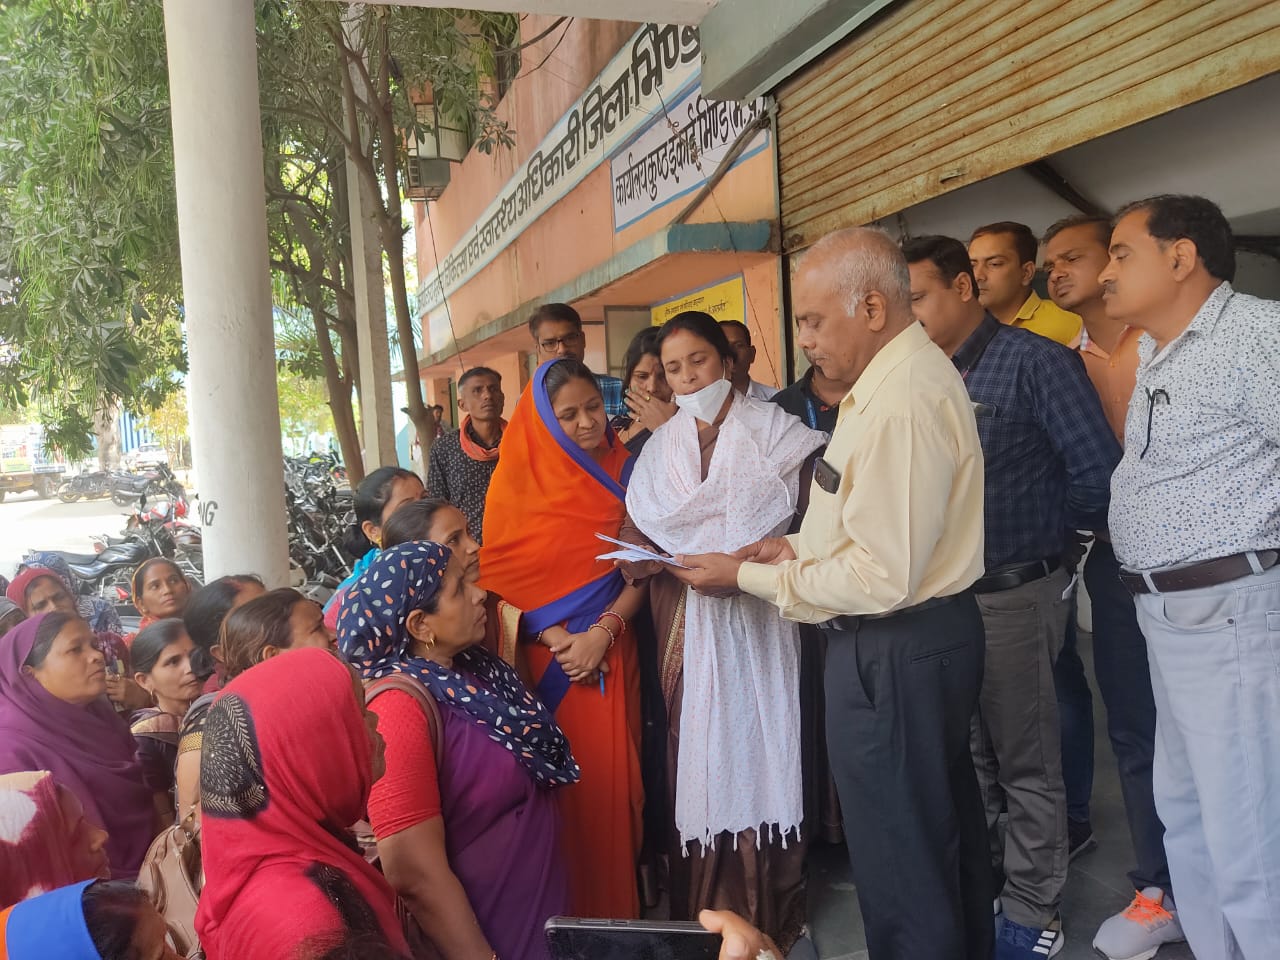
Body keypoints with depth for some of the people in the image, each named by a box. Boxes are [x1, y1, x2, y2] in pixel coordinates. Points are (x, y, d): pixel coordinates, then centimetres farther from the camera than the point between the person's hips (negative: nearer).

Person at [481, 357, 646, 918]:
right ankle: (570, 910, 17)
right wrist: (557, 637, -13)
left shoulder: (623, 471, 3)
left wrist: (602, 631, -12)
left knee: (613, 775, 3)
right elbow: (506, 578, -2)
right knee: (565, 780, 0)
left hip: (613, 648, 1)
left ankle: (618, 903, 20)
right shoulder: (519, 482, 0)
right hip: (551, 655, -1)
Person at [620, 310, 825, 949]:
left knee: (758, 750, 2)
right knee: (697, 758, 6)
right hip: (686, 627, 3)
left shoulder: (774, 430, 1)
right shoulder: (660, 448, 11)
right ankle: (705, 914, 22)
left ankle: (773, 918, 19)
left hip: (758, 622, -2)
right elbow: (634, 541, 4)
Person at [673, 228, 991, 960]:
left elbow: (882, 577, -27)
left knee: (899, 855, 9)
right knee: (945, 826, 26)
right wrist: (802, 544, 5)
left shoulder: (900, 402, -25)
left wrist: (749, 576, -18)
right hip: (932, 633, 10)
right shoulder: (909, 371, 9)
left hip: (896, 652, -10)